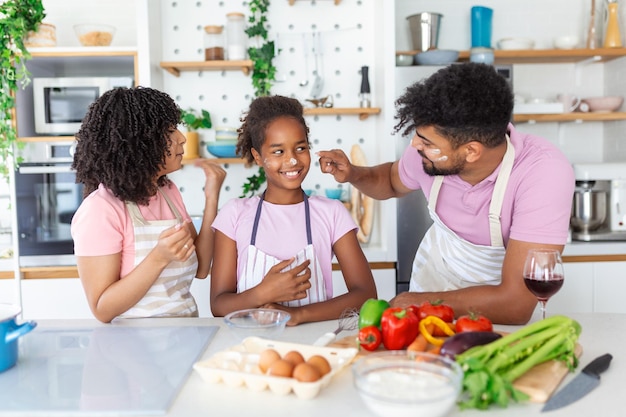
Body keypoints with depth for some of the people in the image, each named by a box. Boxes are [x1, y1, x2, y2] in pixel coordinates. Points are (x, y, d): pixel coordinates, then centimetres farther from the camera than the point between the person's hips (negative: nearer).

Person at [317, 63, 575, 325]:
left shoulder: (545, 173, -29)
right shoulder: (429, 150, -16)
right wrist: (352, 174, -11)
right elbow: (393, 181, 8)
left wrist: (420, 302, -20)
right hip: (430, 280, 4)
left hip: (498, 316, -4)